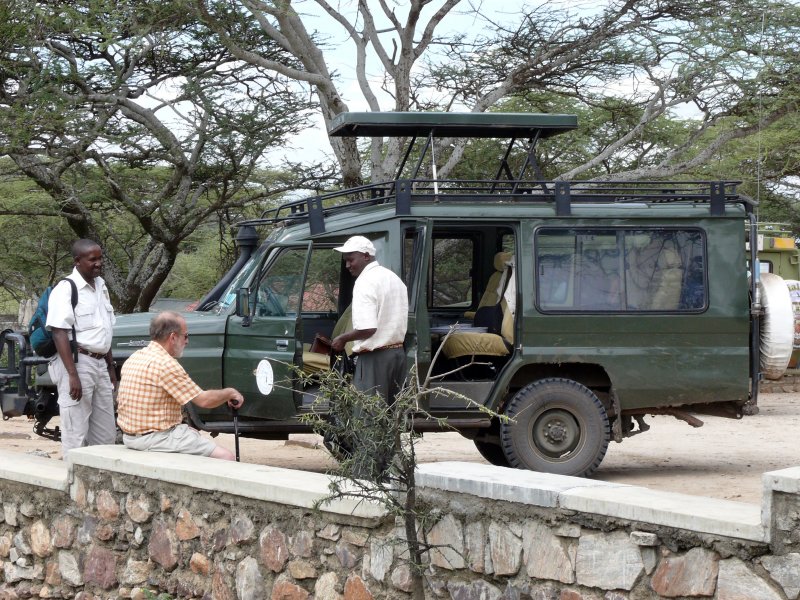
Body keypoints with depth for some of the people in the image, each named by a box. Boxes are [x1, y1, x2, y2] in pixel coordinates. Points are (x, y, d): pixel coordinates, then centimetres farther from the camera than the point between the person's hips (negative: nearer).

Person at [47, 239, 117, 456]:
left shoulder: (101, 286, 14)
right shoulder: (66, 289, -10)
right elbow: (59, 333, -16)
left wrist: (111, 367, 19)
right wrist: (73, 374, -23)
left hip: (99, 364, 8)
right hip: (77, 363, -8)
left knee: (106, 435, 9)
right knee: (76, 434, -6)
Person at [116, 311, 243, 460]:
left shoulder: (133, 358, 10)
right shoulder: (166, 364, -18)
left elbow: (120, 400, 19)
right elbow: (204, 400, -17)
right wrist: (230, 393, 2)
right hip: (156, 439, -10)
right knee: (226, 457, -13)